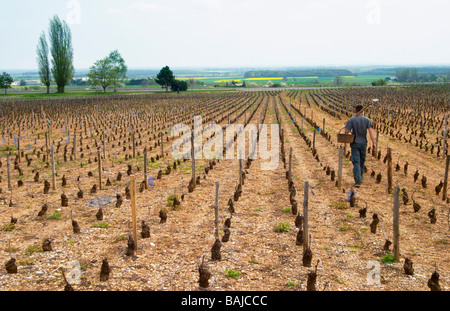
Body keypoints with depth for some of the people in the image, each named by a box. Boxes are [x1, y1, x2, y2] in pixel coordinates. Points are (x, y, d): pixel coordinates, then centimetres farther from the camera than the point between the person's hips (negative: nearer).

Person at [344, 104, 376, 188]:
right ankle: (361, 176, 41)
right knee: (362, 160, 23)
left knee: (356, 162, -4)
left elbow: (347, 132, -12)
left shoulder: (351, 120, -8)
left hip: (354, 143, -2)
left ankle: (358, 182, -14)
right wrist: (373, 143, -8)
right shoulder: (367, 120, -3)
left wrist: (346, 125, 9)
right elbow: (370, 131, -10)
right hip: (363, 143, 2)